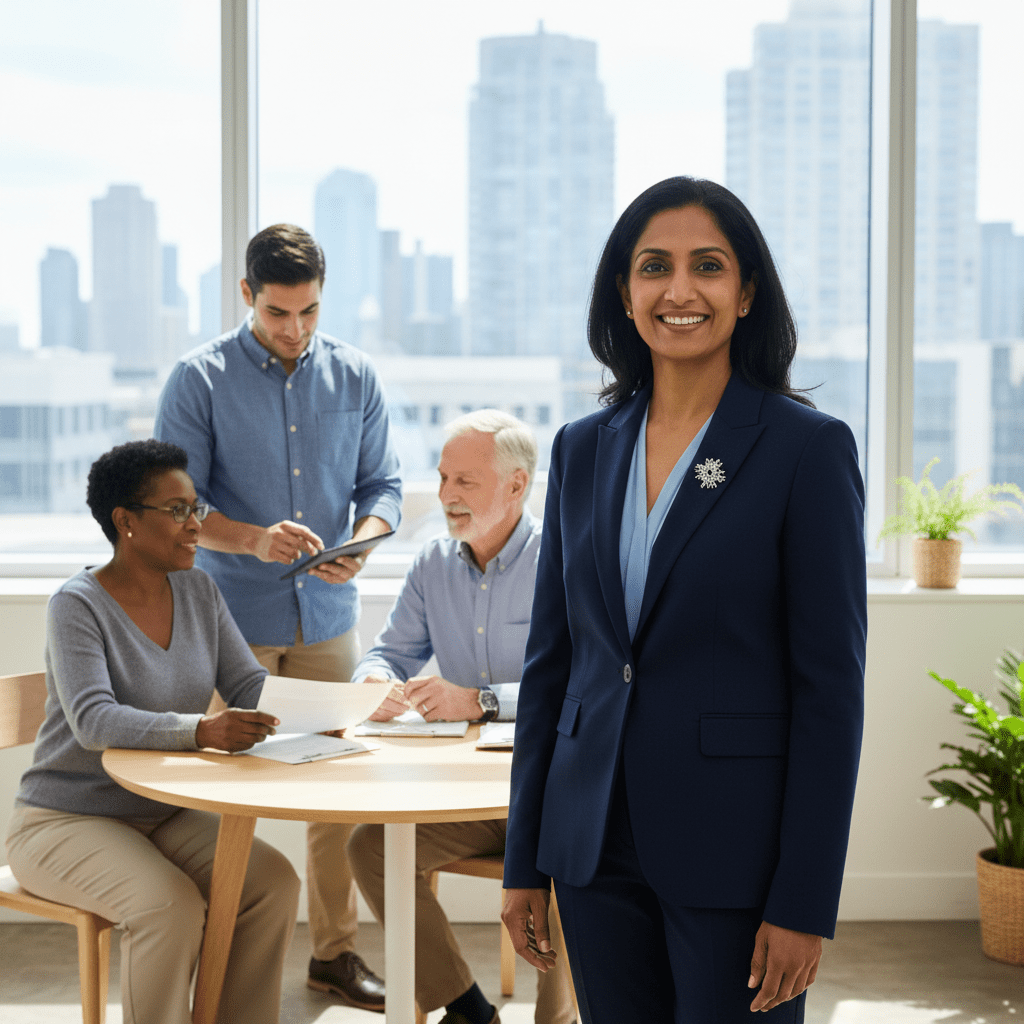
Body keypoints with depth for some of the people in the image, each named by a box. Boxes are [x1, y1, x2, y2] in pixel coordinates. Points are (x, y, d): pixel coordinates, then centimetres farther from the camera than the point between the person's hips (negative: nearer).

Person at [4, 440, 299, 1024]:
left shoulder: (199, 592, 5)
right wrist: (202, 730, -45)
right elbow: (94, 722, -29)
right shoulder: (78, 605, -15)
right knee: (172, 905, -31)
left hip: (165, 817, 6)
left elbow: (253, 686, 3)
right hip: (67, 821, -6)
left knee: (275, 881, -18)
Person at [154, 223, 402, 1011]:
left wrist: (361, 545, -15)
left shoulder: (355, 377, 5)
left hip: (328, 617, 3)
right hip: (233, 619, -3)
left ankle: (336, 950, 20)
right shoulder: (201, 378, -4)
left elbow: (383, 485, 7)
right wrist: (255, 540, -24)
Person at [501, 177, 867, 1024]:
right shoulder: (584, 449, 7)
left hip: (735, 850, -4)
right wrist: (524, 859, 8)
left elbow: (831, 685, -9)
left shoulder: (807, 448, -7)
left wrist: (805, 901, -12)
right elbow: (551, 660, 10)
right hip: (599, 849, 4)